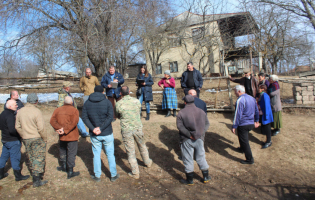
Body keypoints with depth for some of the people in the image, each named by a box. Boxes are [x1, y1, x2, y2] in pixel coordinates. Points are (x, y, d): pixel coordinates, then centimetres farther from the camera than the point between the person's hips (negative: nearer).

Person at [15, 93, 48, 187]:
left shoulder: (20, 111, 2)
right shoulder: (36, 111, -17)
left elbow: (17, 127, 8)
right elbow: (41, 128, -19)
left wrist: (23, 136, 18)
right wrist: (45, 138, -6)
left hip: (26, 139, 6)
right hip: (37, 139, -6)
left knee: (31, 158, 18)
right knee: (39, 158, 4)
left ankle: (36, 174, 31)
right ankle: (37, 180, 7)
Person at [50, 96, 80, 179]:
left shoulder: (58, 110, 6)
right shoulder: (74, 110, -9)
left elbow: (52, 120, -7)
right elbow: (73, 122, -22)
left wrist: (59, 128, -16)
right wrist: (65, 130, -20)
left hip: (62, 136, 5)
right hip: (72, 136, -4)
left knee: (62, 150, 24)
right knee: (71, 153, 3)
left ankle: (63, 165, 40)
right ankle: (70, 172, 7)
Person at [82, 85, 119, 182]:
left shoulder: (87, 103, 0)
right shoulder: (107, 102, -7)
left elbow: (84, 117, -6)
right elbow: (110, 117, -16)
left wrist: (93, 129, -14)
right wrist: (101, 128, -17)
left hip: (94, 135, 2)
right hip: (107, 134, -1)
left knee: (96, 154, 14)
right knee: (110, 154, 12)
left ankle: (97, 176, 26)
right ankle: (113, 175, 23)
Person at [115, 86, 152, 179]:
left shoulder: (118, 104, -11)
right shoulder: (136, 101, -5)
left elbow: (118, 116, 5)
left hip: (126, 130, -2)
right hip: (138, 128, 3)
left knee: (130, 151, 8)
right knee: (142, 146, 25)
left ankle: (135, 173, 18)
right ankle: (147, 162, 46)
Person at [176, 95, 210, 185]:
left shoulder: (181, 113, -9)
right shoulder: (201, 111, 4)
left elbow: (180, 126, -16)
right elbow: (207, 124, 5)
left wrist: (189, 135, -16)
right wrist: (201, 133, -3)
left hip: (187, 140, -4)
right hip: (199, 139, 4)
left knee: (188, 159, 8)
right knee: (201, 157, 18)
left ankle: (190, 179, 18)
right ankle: (206, 176, 28)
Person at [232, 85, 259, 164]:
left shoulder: (240, 100, -19)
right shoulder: (252, 98, 8)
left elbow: (238, 115, -21)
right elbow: (256, 111, 18)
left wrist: (234, 126, -16)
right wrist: (256, 121, 29)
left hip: (243, 124, -9)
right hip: (251, 124, 9)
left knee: (244, 141, 2)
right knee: (244, 138, 31)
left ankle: (249, 159, 8)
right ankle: (242, 148, 51)